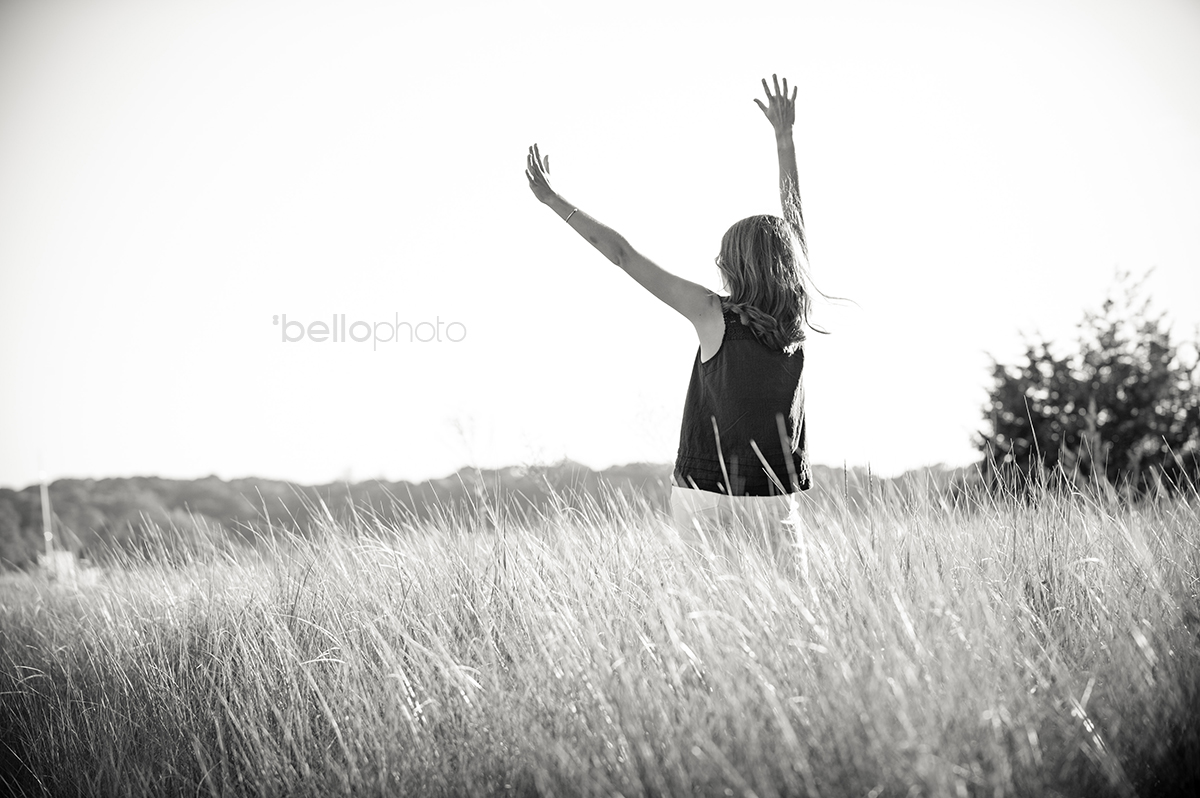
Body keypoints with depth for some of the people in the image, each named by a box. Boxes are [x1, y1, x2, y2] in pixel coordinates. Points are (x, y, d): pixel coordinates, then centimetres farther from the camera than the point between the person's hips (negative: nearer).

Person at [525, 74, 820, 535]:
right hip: (773, 504, 3)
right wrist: (784, 136, 23)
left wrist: (553, 199, -3)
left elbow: (622, 255, -8)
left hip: (706, 497, -3)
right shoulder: (796, 319, 1)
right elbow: (794, 221, 13)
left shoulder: (717, 316, -9)